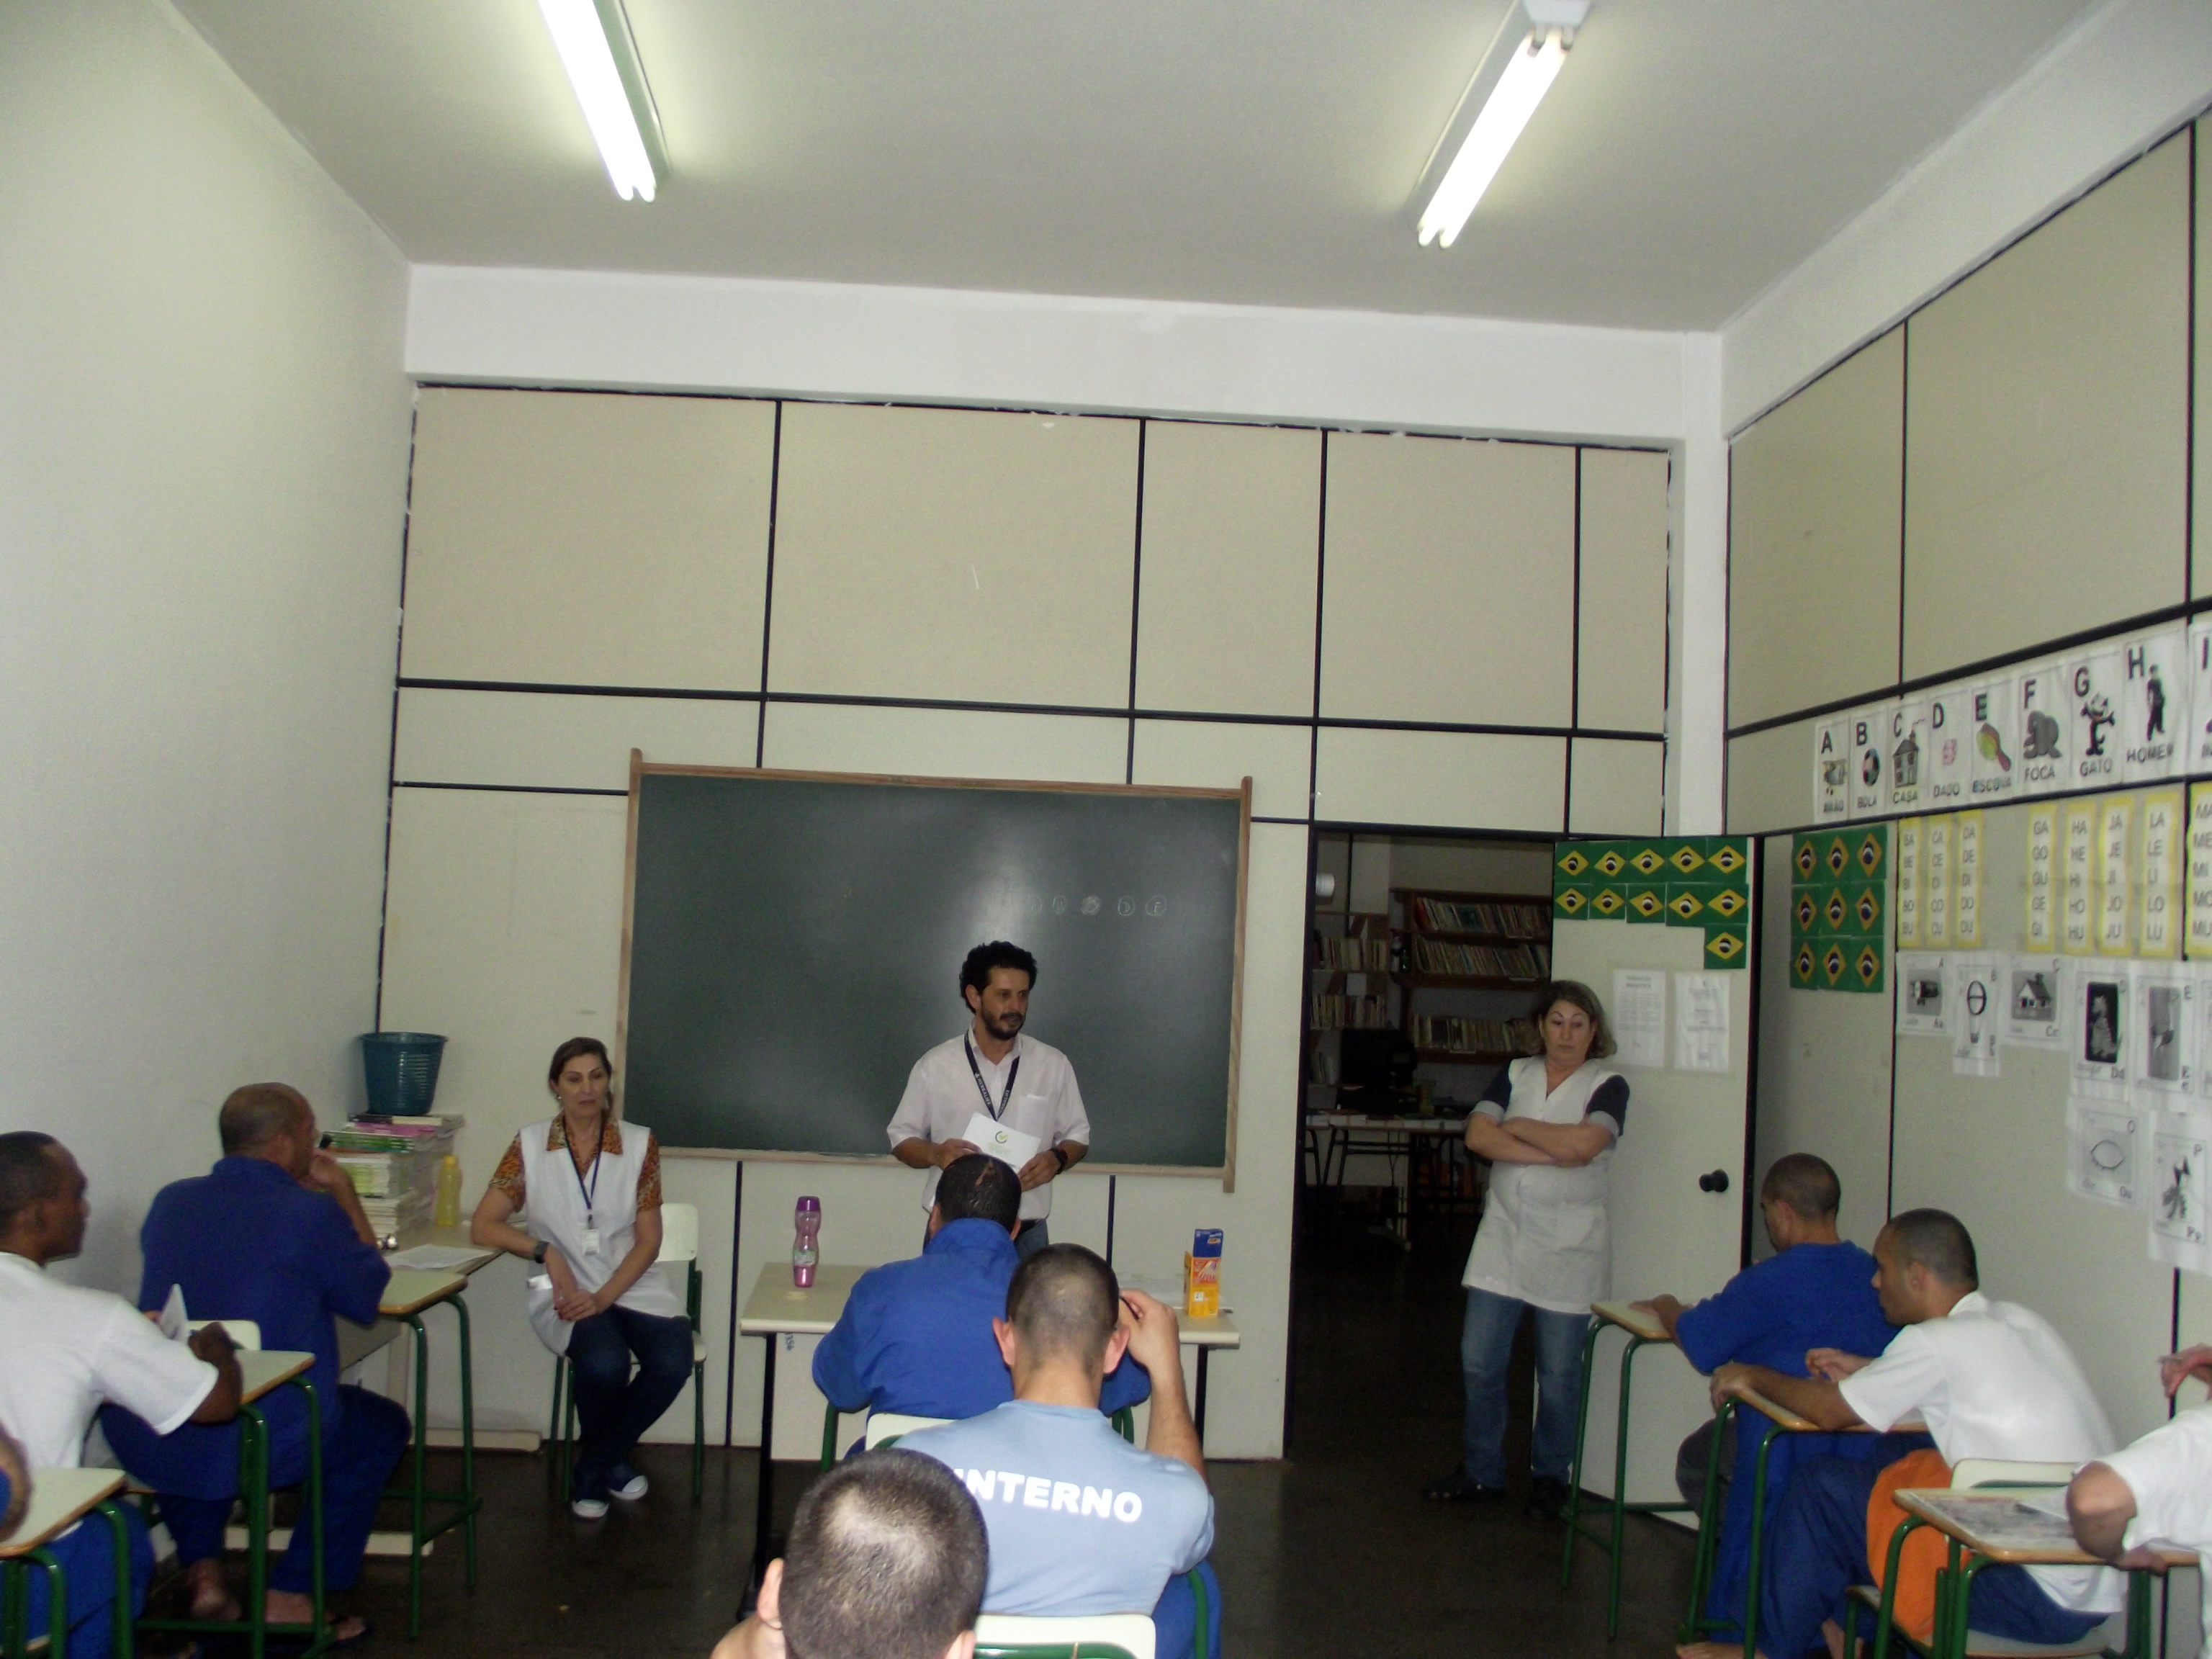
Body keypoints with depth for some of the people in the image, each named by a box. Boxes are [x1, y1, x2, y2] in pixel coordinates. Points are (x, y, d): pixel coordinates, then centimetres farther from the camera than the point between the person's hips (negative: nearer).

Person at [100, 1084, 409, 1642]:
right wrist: (344, 1193, 13)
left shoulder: (170, 1202, 6)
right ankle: (292, 1597, 20)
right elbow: (368, 1295, 6)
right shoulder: (312, 1213, -11)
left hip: (143, 1446, 6)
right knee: (382, 1424, 24)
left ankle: (204, 1575, 33)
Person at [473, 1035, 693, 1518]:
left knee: (672, 1364, -26)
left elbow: (648, 1240, -1)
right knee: (605, 1363, -32)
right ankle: (608, 1461, 3)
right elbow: (483, 1226, -1)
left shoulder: (639, 1144, 2)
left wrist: (603, 1297, -16)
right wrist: (546, 1252, -16)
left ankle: (596, 1466, 4)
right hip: (565, 1292, -2)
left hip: (632, 1284, 2)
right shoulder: (530, 1146, 1)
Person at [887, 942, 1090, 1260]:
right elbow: (901, 1139, 8)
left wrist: (1057, 1159, -9)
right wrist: (935, 1154, -13)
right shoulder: (934, 1067, 2)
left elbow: (1078, 1136, 13)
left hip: (1026, 1235, 1)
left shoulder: (1053, 1066, 5)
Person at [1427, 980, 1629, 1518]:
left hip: (1568, 1249, -3)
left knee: (1558, 1372, 5)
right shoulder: (1515, 1075, 8)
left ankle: (1550, 1476, 24)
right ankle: (1481, 1473, 18)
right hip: (1503, 1237, 3)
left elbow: (1584, 1143, -20)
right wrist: (1551, 1154, -16)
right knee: (1479, 1362, 3)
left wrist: (1517, 1128, -7)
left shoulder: (1608, 1085, -1)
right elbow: (1477, 1135, -7)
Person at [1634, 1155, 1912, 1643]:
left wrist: (1667, 1310, 16)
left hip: (1789, 1454, -7)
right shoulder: (1875, 1276, 3)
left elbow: (1701, 1344, -6)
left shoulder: (1771, 1282, -15)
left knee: (1696, 1458, 19)